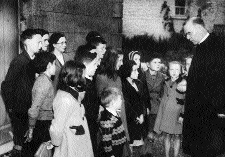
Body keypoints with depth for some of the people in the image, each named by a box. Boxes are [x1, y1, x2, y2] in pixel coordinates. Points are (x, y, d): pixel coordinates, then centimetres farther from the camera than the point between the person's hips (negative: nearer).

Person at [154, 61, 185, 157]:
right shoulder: (166, 83, 8)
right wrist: (160, 115, 12)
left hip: (178, 114, -3)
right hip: (167, 114, 4)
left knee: (177, 136, 5)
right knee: (167, 135, 9)